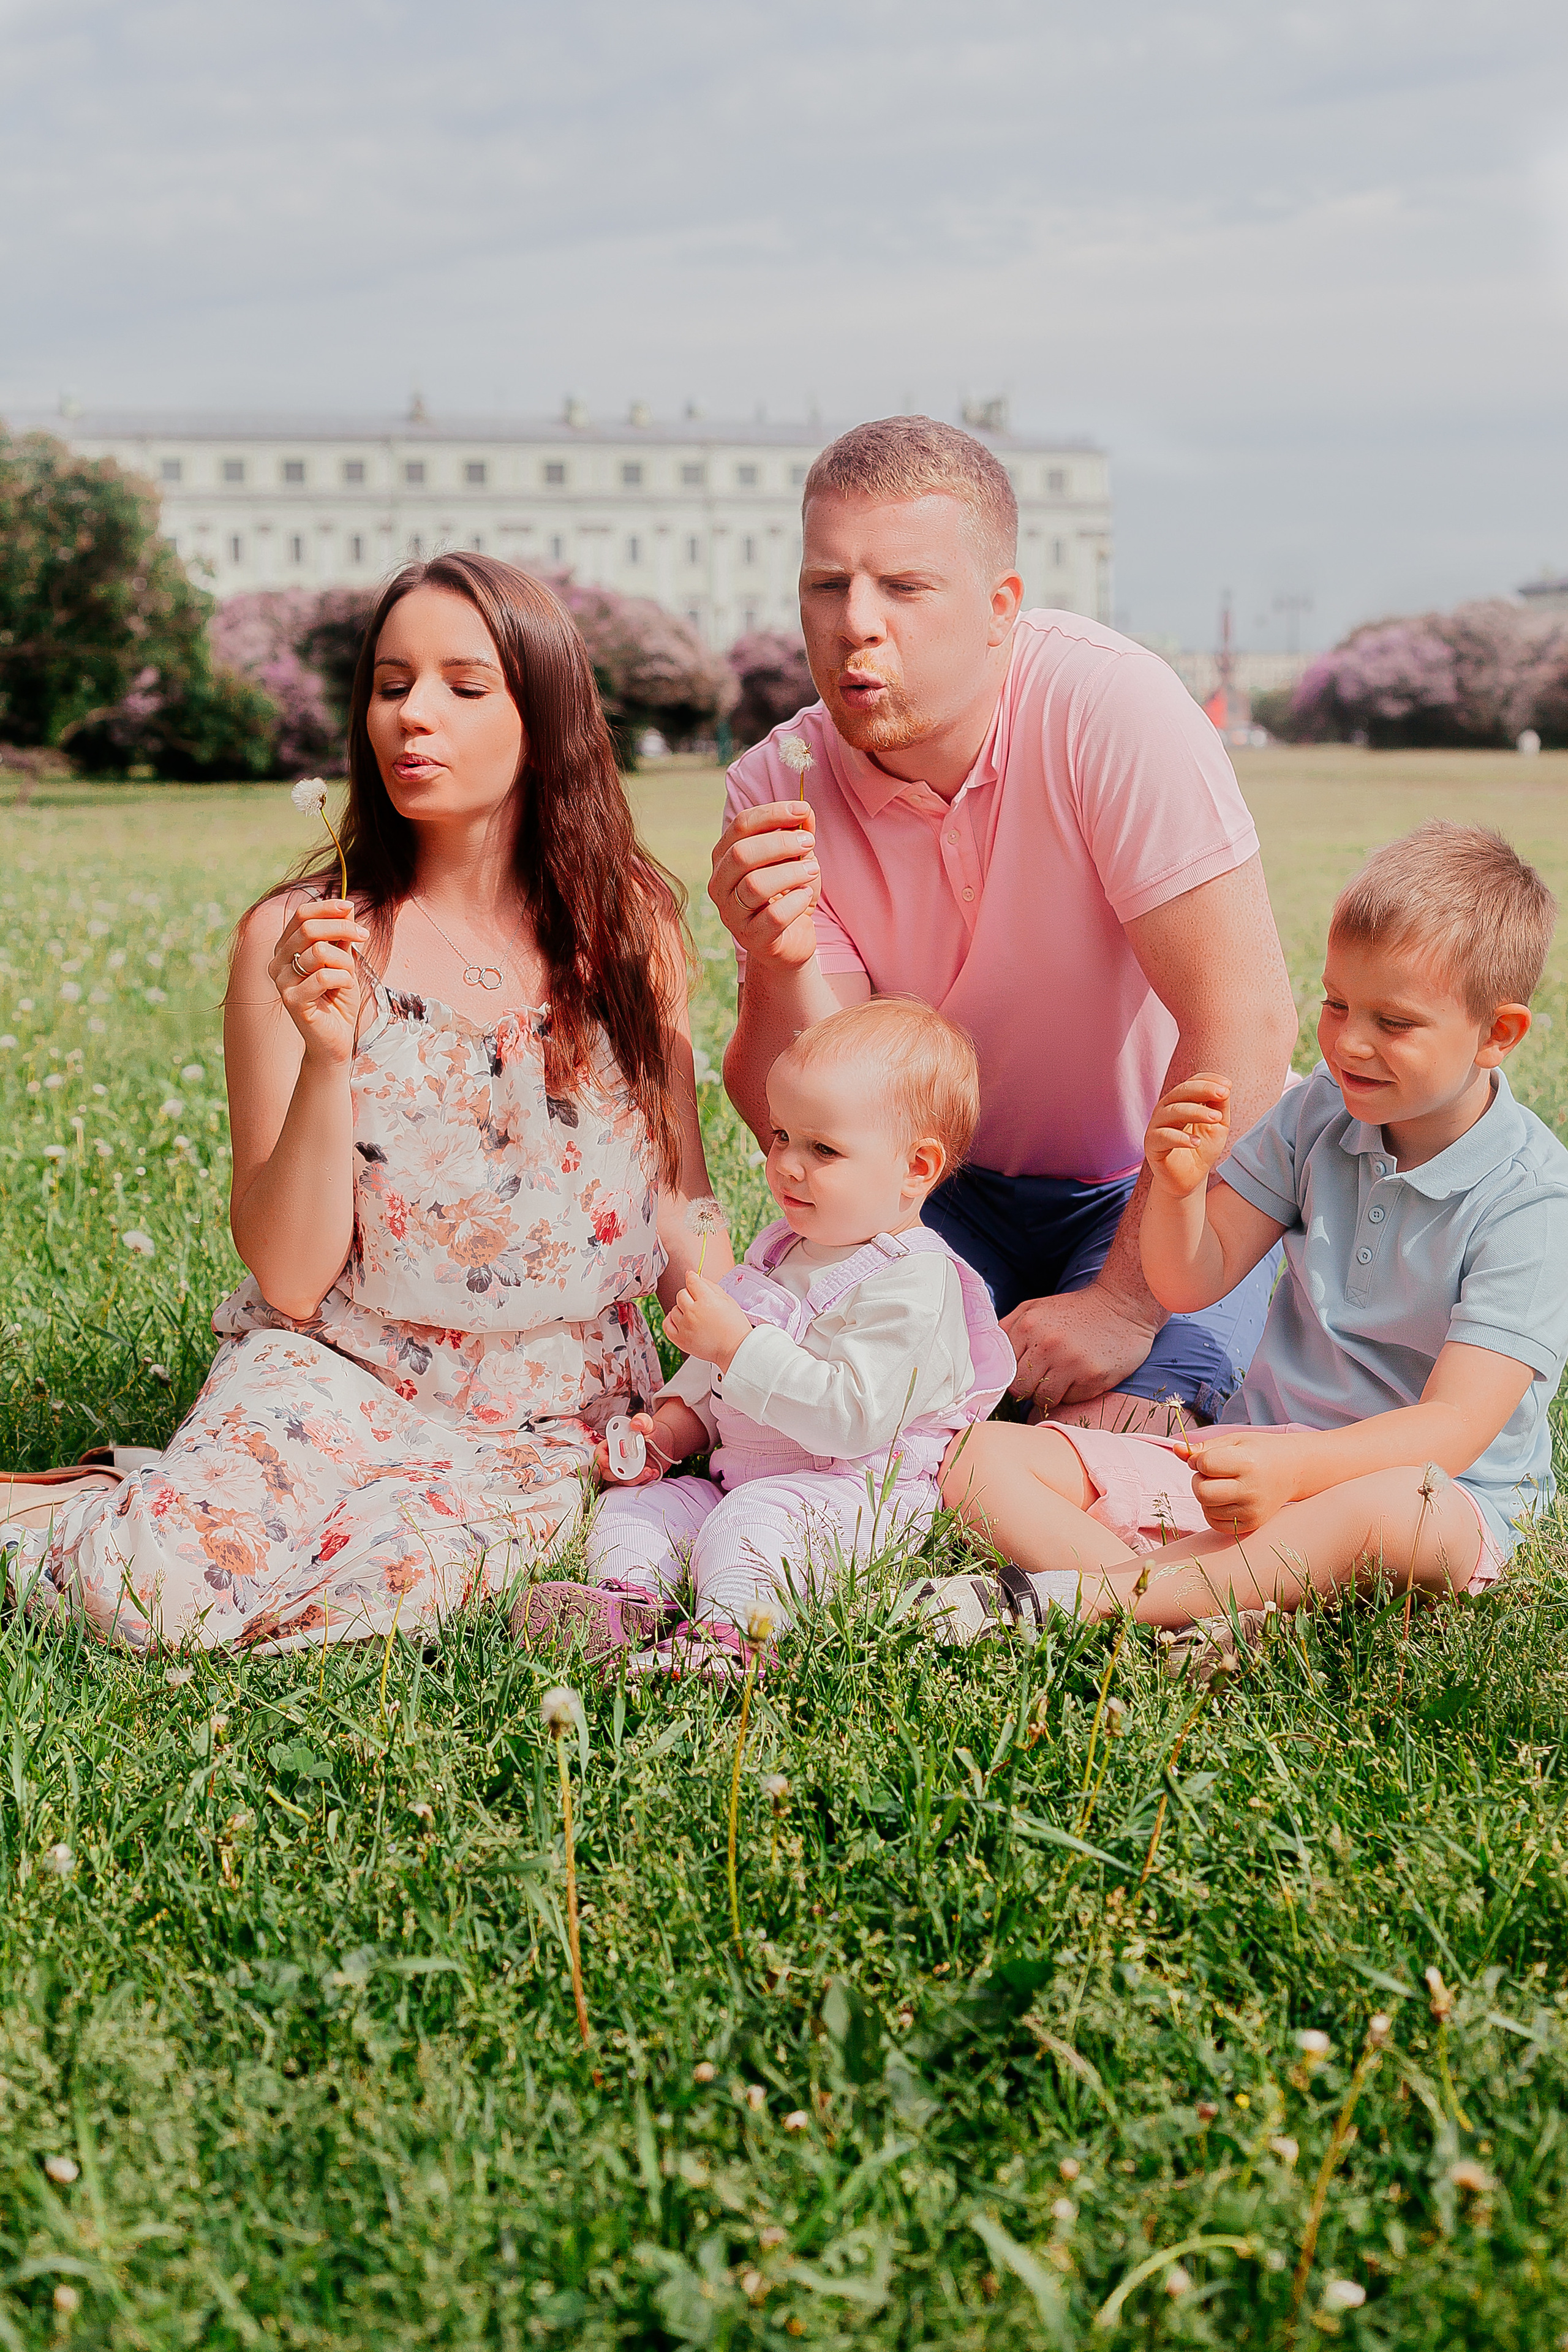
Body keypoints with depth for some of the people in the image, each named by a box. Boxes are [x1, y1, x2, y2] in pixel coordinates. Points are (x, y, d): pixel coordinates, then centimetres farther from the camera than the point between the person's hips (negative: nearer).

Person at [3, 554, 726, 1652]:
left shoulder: (631, 920, 1)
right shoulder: (294, 940, -6)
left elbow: (681, 1191, 7)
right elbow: (290, 1279, -8)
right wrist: (328, 1058, -22)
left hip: (554, 1410, 2)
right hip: (341, 1366, -1)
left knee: (394, 1576, -29)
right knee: (165, 1582, -28)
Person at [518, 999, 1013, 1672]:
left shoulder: (912, 1286, -17)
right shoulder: (784, 1248, 14)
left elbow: (850, 1414, -27)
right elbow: (716, 1364, 26)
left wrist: (737, 1344, -27)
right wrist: (674, 1425, 7)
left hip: (853, 1495, -9)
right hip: (744, 1478, 9)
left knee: (749, 1524, -36)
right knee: (629, 1507, -5)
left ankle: (724, 1629, -54)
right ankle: (632, 1601, -31)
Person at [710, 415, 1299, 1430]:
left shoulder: (1111, 702, -24)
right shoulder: (775, 792, -11)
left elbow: (1246, 1023, -27)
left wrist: (1125, 1303, -26)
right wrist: (780, 964, -36)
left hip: (1168, 1180, -3)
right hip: (951, 1183, 3)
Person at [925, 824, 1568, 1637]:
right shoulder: (1319, 1114, 4)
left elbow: (1455, 1427, -22)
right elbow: (1193, 1283, 7)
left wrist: (1296, 1466, -39)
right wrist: (1180, 1186, -16)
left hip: (1440, 1493, -6)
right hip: (1256, 1451, 6)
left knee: (1391, 1507, -44)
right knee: (984, 1459, -11)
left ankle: (1077, 1596, -39)